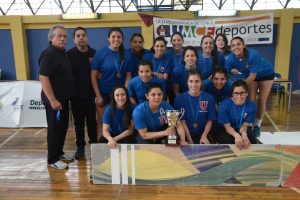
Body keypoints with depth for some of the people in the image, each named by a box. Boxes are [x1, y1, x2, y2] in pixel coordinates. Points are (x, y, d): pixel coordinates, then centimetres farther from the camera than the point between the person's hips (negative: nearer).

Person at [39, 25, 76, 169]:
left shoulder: (62, 53, 11)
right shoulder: (49, 54, -17)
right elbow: (43, 77, -23)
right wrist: (52, 100, -26)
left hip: (63, 97, 9)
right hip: (55, 100, -9)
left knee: (63, 126, 16)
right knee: (55, 128, 0)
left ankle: (59, 152, 30)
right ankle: (52, 159, 12)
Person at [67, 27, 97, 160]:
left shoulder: (94, 53, 2)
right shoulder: (69, 54, -2)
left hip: (91, 93, 1)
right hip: (76, 94, -1)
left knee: (92, 120, 10)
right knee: (78, 121, 9)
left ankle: (94, 145, 24)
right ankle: (80, 147, 21)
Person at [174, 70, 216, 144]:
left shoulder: (209, 98, -3)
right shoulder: (180, 98, -6)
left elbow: (210, 121, 3)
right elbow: (182, 121, -7)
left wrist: (204, 136, -12)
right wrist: (190, 140, -16)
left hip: (202, 134, 1)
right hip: (186, 134, -1)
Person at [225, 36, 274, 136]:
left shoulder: (253, 54, -39)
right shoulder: (231, 58, -27)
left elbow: (252, 76, -33)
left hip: (266, 74, -3)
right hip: (250, 76, 3)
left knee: (262, 100, 0)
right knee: (251, 100, -5)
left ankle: (257, 125, 16)